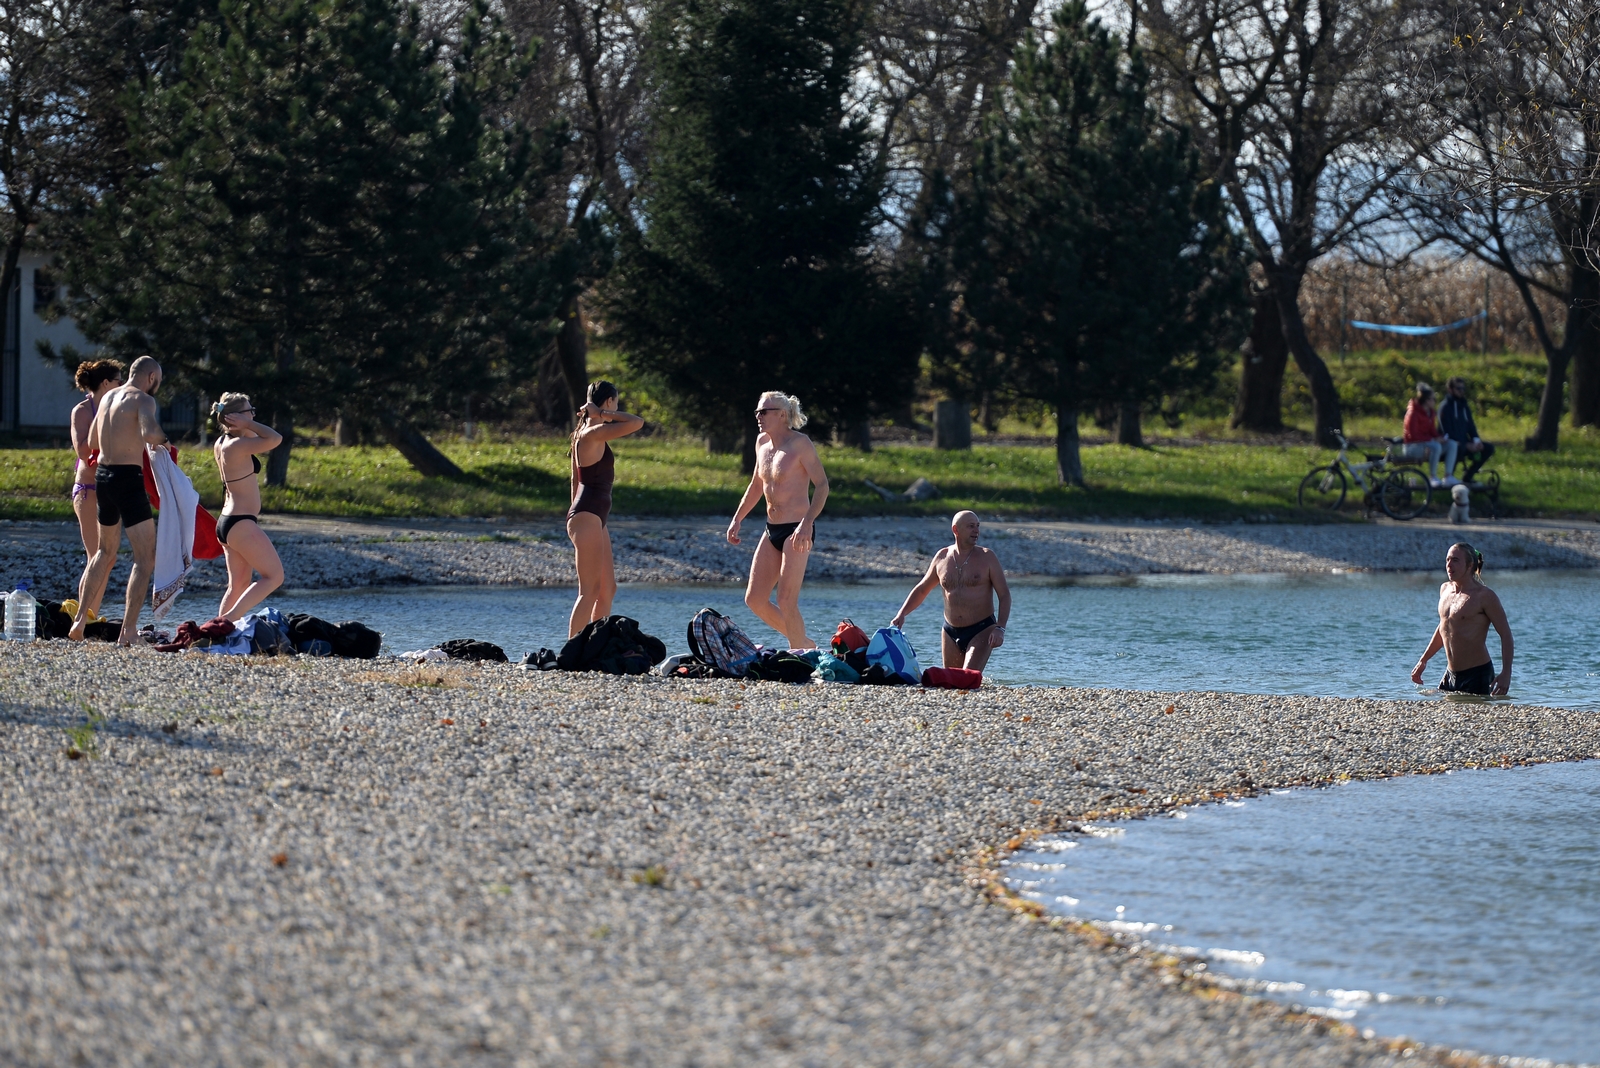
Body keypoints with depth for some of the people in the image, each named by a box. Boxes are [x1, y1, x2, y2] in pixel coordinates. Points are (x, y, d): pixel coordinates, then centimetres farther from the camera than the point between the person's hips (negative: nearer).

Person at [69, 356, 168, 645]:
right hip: (128, 478, -8)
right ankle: (128, 630, -13)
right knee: (145, 558, -3)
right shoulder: (143, 399, -9)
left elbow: (91, 442, 24)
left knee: (106, 551, 25)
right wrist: (162, 440, -7)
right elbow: (149, 433, -28)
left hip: (102, 475, 8)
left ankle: (80, 619, 24)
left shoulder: (108, 397, 14)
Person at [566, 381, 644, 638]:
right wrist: (603, 414, -11)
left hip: (595, 519, 10)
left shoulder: (584, 433, 16)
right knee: (590, 590, -12)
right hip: (588, 517, -10)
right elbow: (636, 422, -23)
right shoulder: (594, 433, -13)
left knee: (608, 589, 12)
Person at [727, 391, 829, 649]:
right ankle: (804, 644, 20)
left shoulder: (800, 444, -11)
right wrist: (737, 519, 21)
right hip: (772, 530, 8)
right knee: (754, 599, 6)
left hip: (797, 531, -8)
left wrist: (807, 522, -28)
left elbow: (822, 485, -16)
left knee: (786, 602, -13)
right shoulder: (762, 442, 11)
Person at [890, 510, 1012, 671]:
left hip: (981, 631, -4)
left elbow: (1004, 595, -6)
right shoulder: (942, 558, 5)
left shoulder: (986, 558, -4)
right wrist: (901, 614, 5)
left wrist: (1000, 628, -19)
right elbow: (922, 589, 18)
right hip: (951, 632, 4)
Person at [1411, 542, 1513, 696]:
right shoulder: (1445, 590, 12)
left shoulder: (1484, 596, -10)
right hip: (1451, 676, 7)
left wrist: (1506, 674, -19)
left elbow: (1505, 634, -9)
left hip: (1477, 674, -7)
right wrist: (1423, 661, 27)